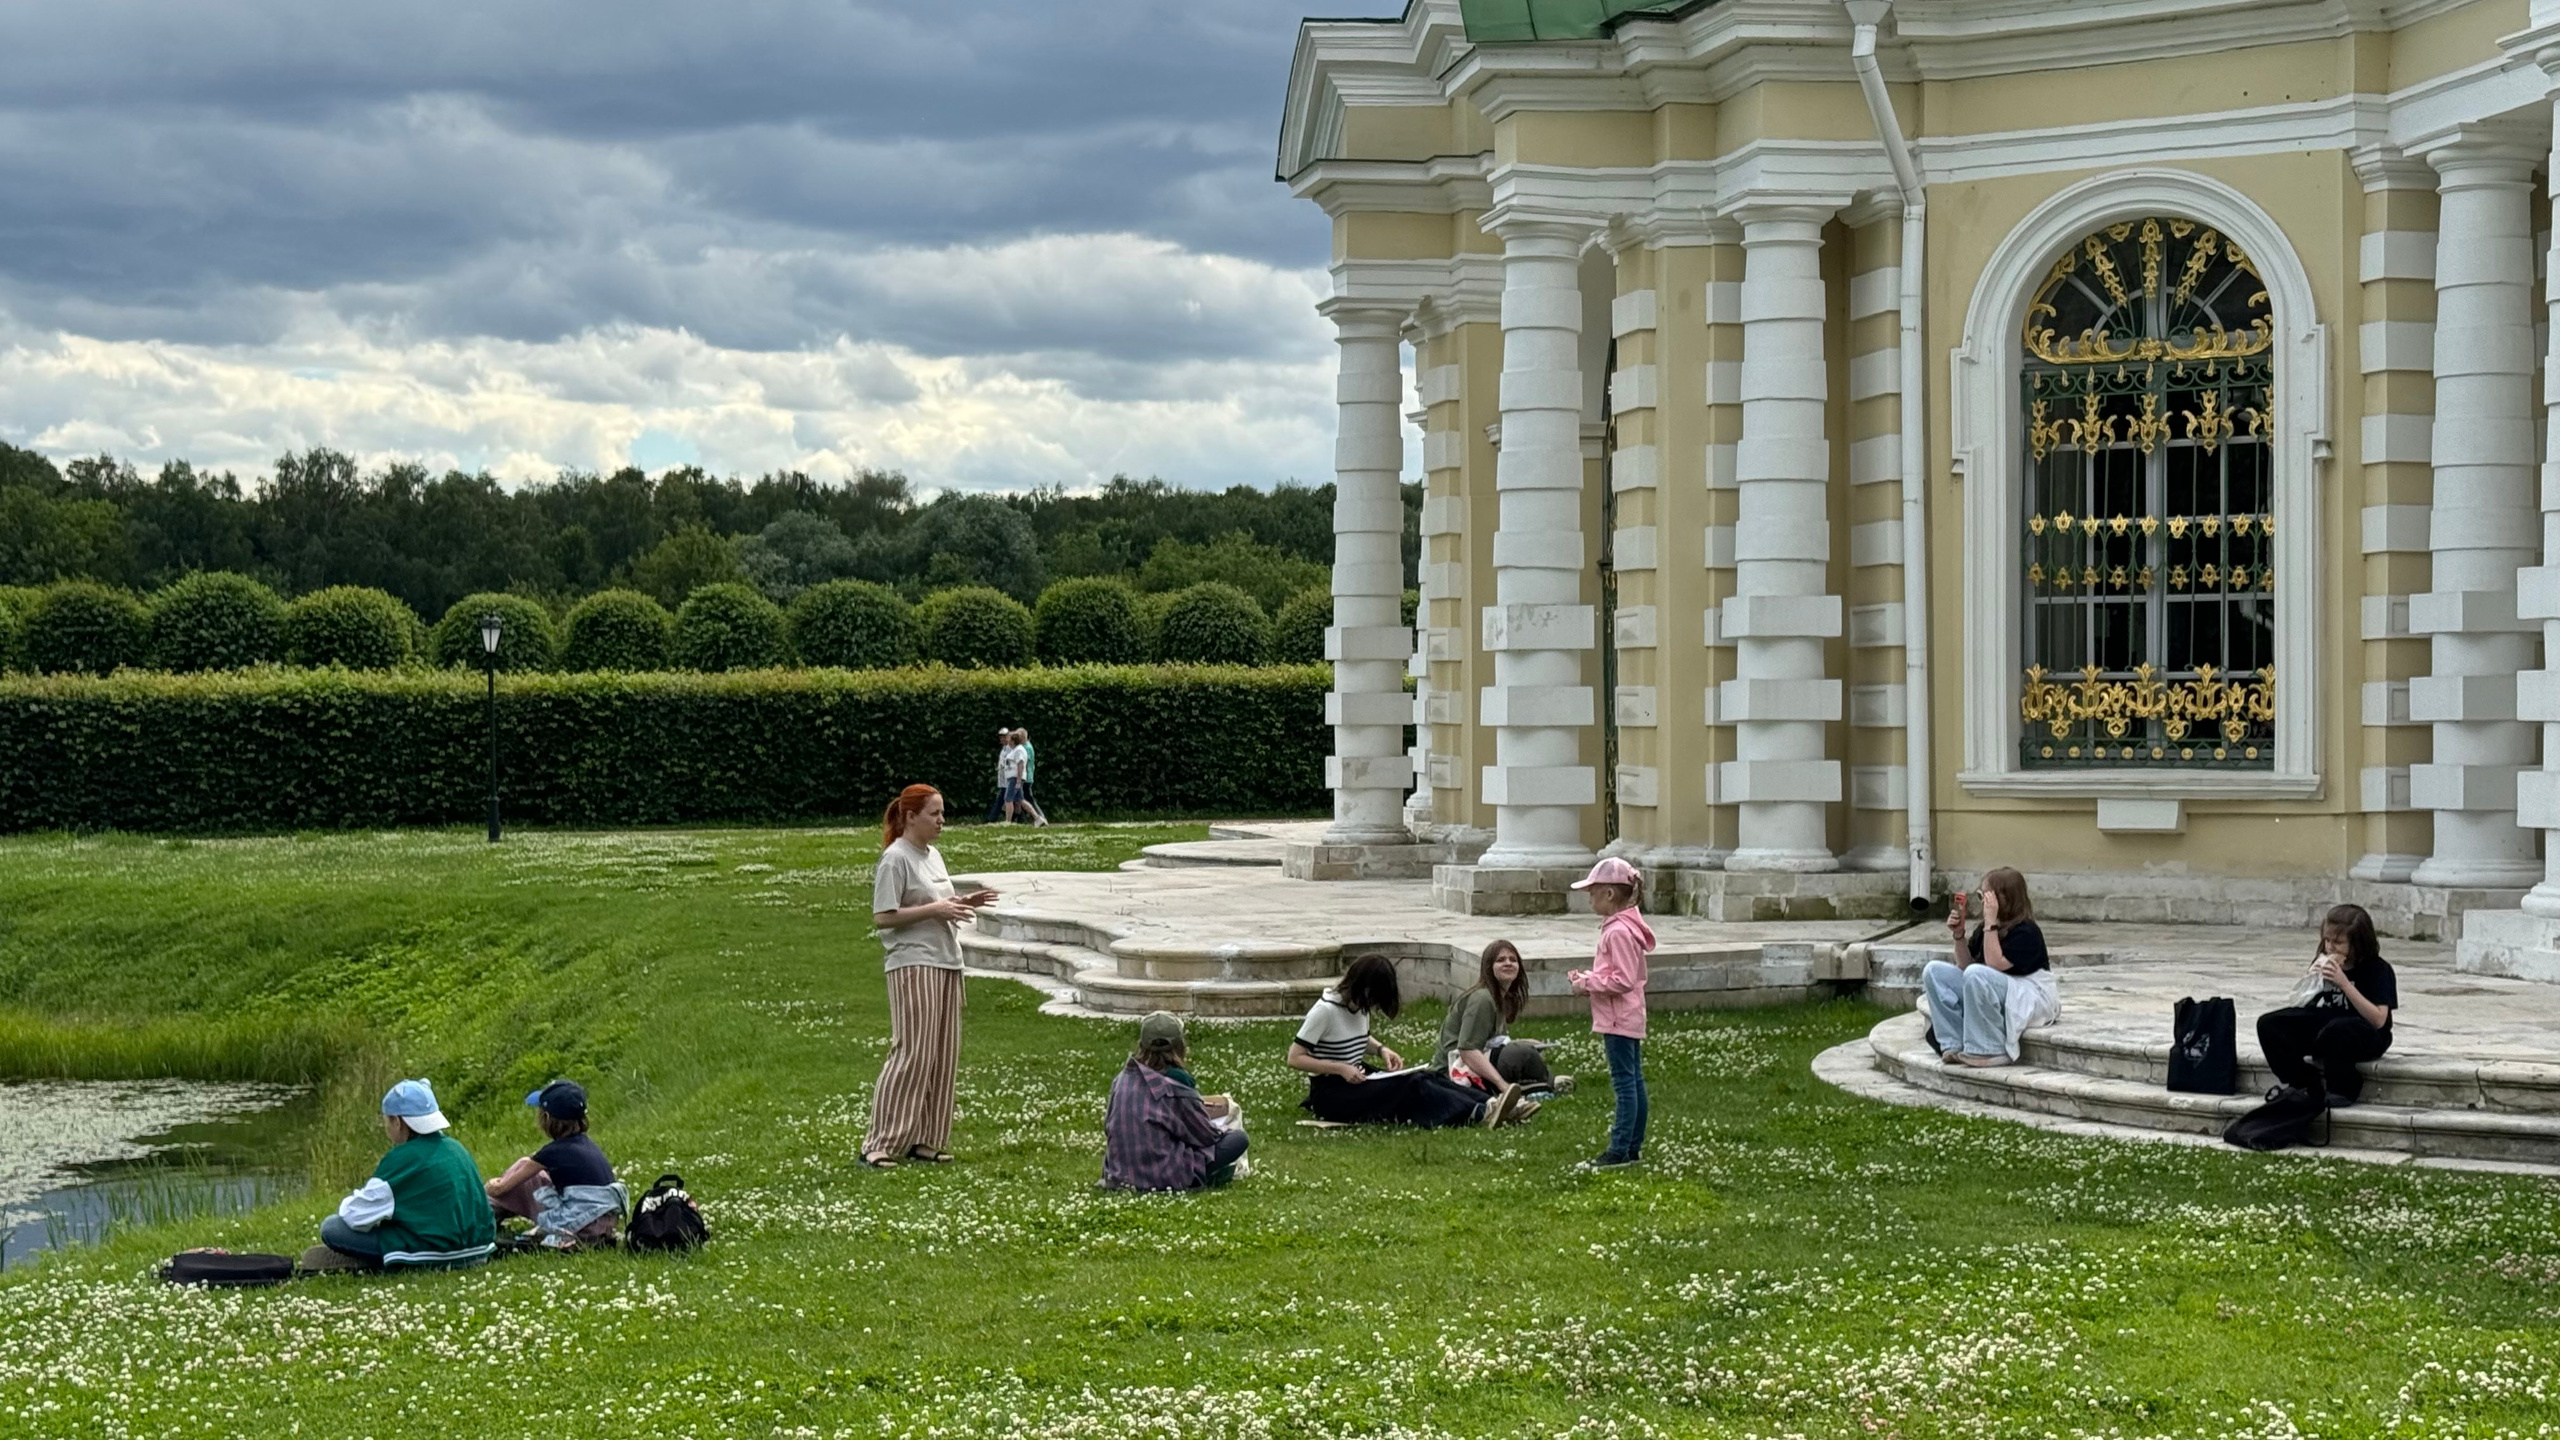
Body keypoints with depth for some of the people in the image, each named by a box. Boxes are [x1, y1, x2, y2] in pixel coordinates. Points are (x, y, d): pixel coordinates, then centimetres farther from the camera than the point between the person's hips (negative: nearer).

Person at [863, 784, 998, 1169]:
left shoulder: (933, 856, 16)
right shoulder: (895, 859, -10)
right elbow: (883, 917, -15)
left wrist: (962, 904, 6)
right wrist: (935, 909, -18)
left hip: (946, 963, 9)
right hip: (913, 965, -9)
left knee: (943, 1054, 8)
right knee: (912, 1053, -12)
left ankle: (923, 1140, 14)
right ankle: (880, 1145, -9)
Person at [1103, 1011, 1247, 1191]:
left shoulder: (1123, 1078, 2)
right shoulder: (1176, 1085, -16)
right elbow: (1206, 1134, -5)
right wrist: (1228, 1130, 19)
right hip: (1164, 1175, -7)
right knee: (1238, 1139, -2)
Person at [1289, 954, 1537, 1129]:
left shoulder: (1359, 1005, 7)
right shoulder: (1326, 1010, -18)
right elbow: (1294, 1058, -18)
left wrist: (1381, 1050, 5)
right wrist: (1340, 1068, -25)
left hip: (1357, 1079, 8)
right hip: (1330, 1092, -8)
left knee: (1423, 1078, -16)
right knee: (1410, 1086, -28)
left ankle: (1492, 1105, -31)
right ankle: (1479, 1114, -42)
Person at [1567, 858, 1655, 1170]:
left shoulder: (1618, 932, -20)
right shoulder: (1623, 926, 13)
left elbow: (1623, 980, -24)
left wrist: (1588, 984, -15)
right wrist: (1587, 978, 10)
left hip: (1618, 1021, -11)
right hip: (1630, 1019, 11)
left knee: (1624, 1083, -7)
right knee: (1634, 1081, 12)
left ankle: (1620, 1150, -6)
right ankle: (1633, 1146, 18)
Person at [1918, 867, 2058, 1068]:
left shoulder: (2026, 931, -14)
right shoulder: (1984, 929, 9)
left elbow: (1995, 965, -26)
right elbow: (1965, 966, 12)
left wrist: (1991, 922, -26)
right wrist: (1959, 936, -3)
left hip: (2030, 998, -8)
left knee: (1976, 974, -36)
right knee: (1934, 970, -5)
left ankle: (1990, 1051, -26)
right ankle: (1956, 1045, -14)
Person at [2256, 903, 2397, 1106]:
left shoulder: (2378, 970, -10)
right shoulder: (2323, 963, 6)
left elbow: (2379, 1020, -21)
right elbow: (2302, 1005, 9)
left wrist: (2344, 983, -25)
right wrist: (2312, 979, -11)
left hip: (2368, 1038, -6)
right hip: (2324, 1023, 6)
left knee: (2335, 1030, -41)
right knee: (2269, 1024, -12)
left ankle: (2342, 1089, -16)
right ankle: (2300, 1083, -5)